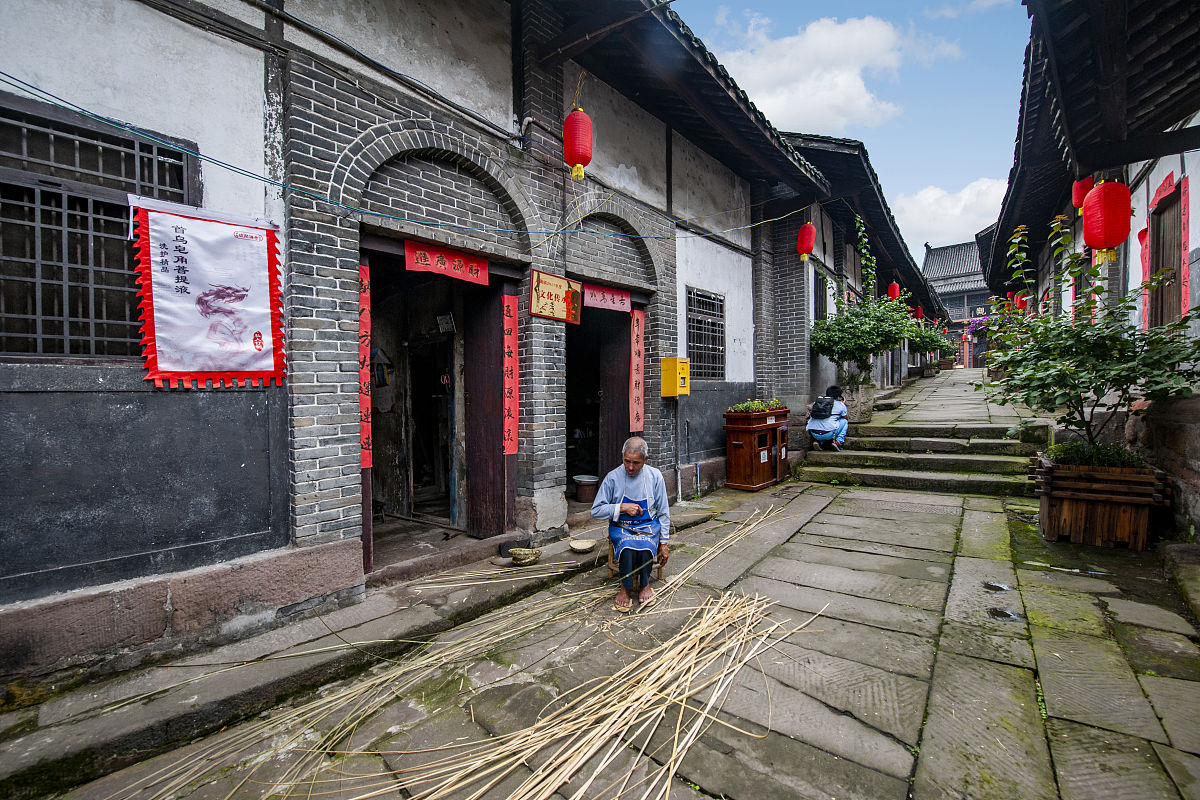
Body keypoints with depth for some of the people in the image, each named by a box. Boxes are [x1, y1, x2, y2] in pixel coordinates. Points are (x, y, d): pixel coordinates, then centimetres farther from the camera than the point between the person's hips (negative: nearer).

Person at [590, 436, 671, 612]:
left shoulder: (655, 476, 0)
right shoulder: (613, 477, -6)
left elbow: (663, 512, 8)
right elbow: (596, 510, -3)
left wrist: (664, 542, 4)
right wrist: (622, 508, -14)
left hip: (649, 526, 1)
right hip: (621, 527, -1)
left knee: (645, 547, -32)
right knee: (627, 547, -34)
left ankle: (645, 584, -2)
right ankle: (626, 588, -7)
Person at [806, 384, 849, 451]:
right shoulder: (840, 405, 13)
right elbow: (845, 417, 31)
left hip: (814, 434, 3)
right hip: (828, 434, -3)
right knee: (844, 421, 23)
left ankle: (817, 441, 12)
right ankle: (838, 441, 7)